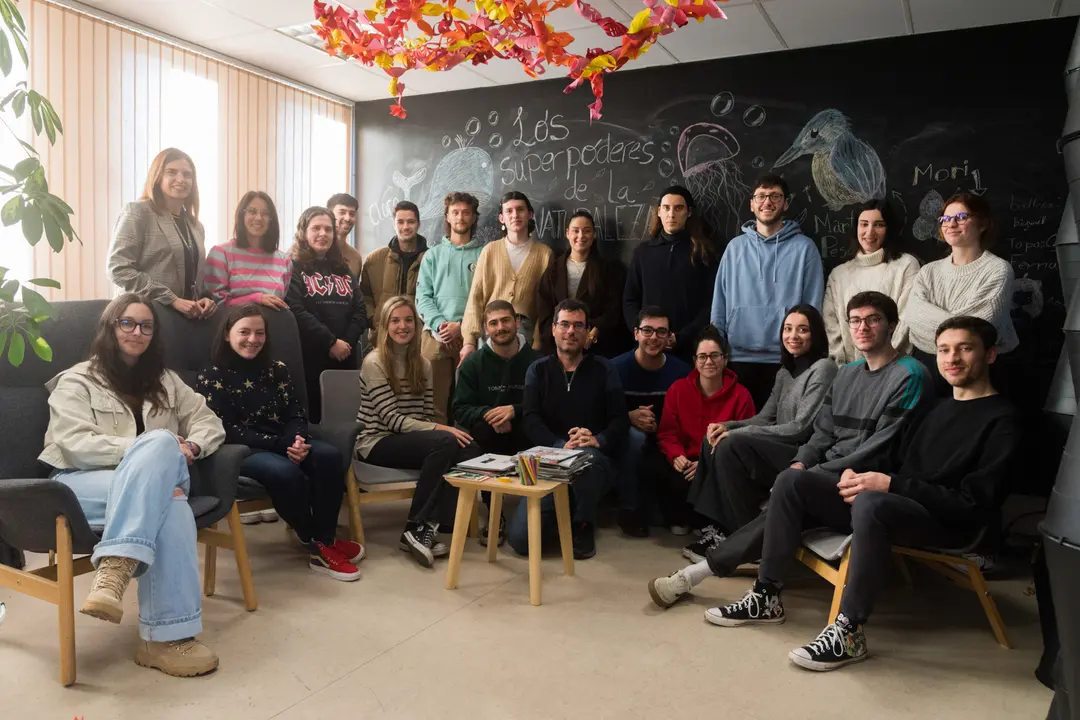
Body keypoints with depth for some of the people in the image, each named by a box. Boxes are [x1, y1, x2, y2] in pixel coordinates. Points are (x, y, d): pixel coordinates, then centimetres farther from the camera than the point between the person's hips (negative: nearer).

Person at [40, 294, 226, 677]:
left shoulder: (165, 381, 23)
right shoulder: (77, 381, 9)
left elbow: (209, 422, 15)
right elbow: (75, 444, -8)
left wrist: (189, 448, -8)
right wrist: (145, 450, -18)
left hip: (153, 485, 3)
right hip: (81, 486, -3)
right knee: (166, 483, -35)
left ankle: (115, 568, -42)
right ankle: (165, 636, -39)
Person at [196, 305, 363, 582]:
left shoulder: (276, 369, 14)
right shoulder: (211, 378, 0)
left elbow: (295, 413, 8)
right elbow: (226, 431, -9)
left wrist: (297, 439, -17)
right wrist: (282, 444, -19)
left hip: (283, 443, 5)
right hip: (242, 451, -5)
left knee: (329, 455, -27)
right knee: (285, 472, -37)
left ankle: (326, 539, -16)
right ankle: (314, 543, -14)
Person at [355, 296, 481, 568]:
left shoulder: (422, 364, 12)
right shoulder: (374, 362, -9)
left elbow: (427, 415, 7)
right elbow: (392, 419, -16)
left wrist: (438, 432, -16)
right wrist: (439, 431, -25)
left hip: (412, 440, 6)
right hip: (378, 443, -6)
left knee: (468, 449, -24)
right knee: (447, 443, -32)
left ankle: (429, 525, -18)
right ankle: (416, 528, -22)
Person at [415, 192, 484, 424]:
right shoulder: (433, 255, 15)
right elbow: (422, 297, 6)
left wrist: (462, 325, -13)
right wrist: (439, 324, -11)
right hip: (436, 335, 2)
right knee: (434, 396, 2)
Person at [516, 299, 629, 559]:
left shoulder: (603, 369, 7)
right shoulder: (538, 370, 9)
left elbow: (620, 420, -2)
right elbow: (531, 421, -5)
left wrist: (599, 441, -24)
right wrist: (561, 447, -24)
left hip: (594, 464, -1)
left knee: (586, 455, -40)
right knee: (519, 539, -17)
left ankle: (584, 524, -12)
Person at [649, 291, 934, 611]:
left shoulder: (910, 375, -9)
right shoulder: (846, 373, 17)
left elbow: (882, 447, -16)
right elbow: (823, 432, 14)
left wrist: (816, 472, -18)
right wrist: (801, 462, -8)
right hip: (824, 468, 8)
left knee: (790, 484, -36)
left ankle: (707, 568, -25)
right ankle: (752, 547, -10)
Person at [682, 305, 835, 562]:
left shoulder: (823, 369, -9)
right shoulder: (785, 372, 18)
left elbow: (802, 427, -18)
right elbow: (765, 419, 14)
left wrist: (736, 433, -19)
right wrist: (727, 426, -7)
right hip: (779, 452, 9)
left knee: (731, 445, -25)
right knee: (714, 441, -6)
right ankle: (718, 528, -8)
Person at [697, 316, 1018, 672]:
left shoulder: (1001, 421, -6)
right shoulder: (940, 406, 21)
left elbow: (972, 503, -16)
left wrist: (892, 485, -21)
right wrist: (856, 470, 0)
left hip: (946, 522, -8)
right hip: (891, 503, 9)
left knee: (870, 504, -41)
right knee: (792, 482, -5)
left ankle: (849, 631, -30)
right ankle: (767, 595, -4)